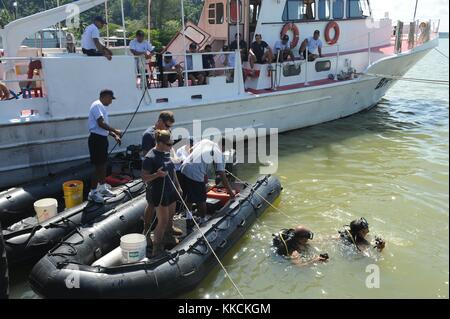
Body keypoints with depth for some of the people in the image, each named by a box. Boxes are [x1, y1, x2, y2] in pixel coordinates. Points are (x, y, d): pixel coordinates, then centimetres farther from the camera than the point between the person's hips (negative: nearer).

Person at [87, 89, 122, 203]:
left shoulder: (102, 107, 17)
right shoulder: (97, 105, -13)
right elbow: (101, 123, -23)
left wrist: (114, 136, 13)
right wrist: (115, 131, -16)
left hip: (102, 138, 10)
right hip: (96, 139, -10)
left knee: (103, 164, 18)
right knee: (99, 166, -6)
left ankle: (102, 188, 31)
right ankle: (93, 192, 3)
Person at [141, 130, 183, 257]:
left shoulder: (166, 153, 3)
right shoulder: (150, 158, -21)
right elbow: (144, 178, -18)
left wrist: (178, 186, 19)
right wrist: (157, 174, -35)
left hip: (171, 190, 8)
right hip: (159, 193, -8)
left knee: (171, 216, 21)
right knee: (163, 220, -4)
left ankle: (167, 236, 42)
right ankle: (157, 245, 12)